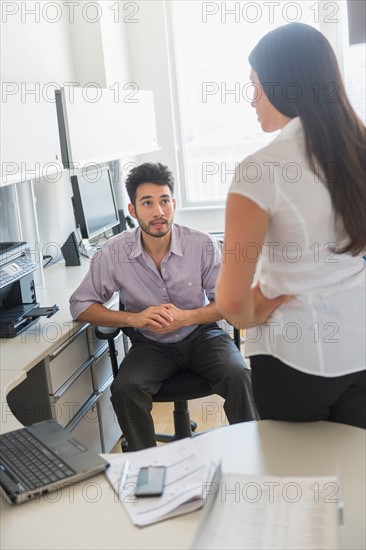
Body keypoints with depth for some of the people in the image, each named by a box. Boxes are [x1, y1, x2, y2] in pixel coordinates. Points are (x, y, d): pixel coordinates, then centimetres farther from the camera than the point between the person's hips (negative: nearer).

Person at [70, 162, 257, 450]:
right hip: (151, 345, 1)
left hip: (201, 334, 0)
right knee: (124, 388, -27)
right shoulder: (114, 252, -12)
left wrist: (187, 317, -23)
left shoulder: (203, 245, -12)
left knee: (239, 376, -27)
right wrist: (134, 318, -18)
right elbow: (80, 305, -4)